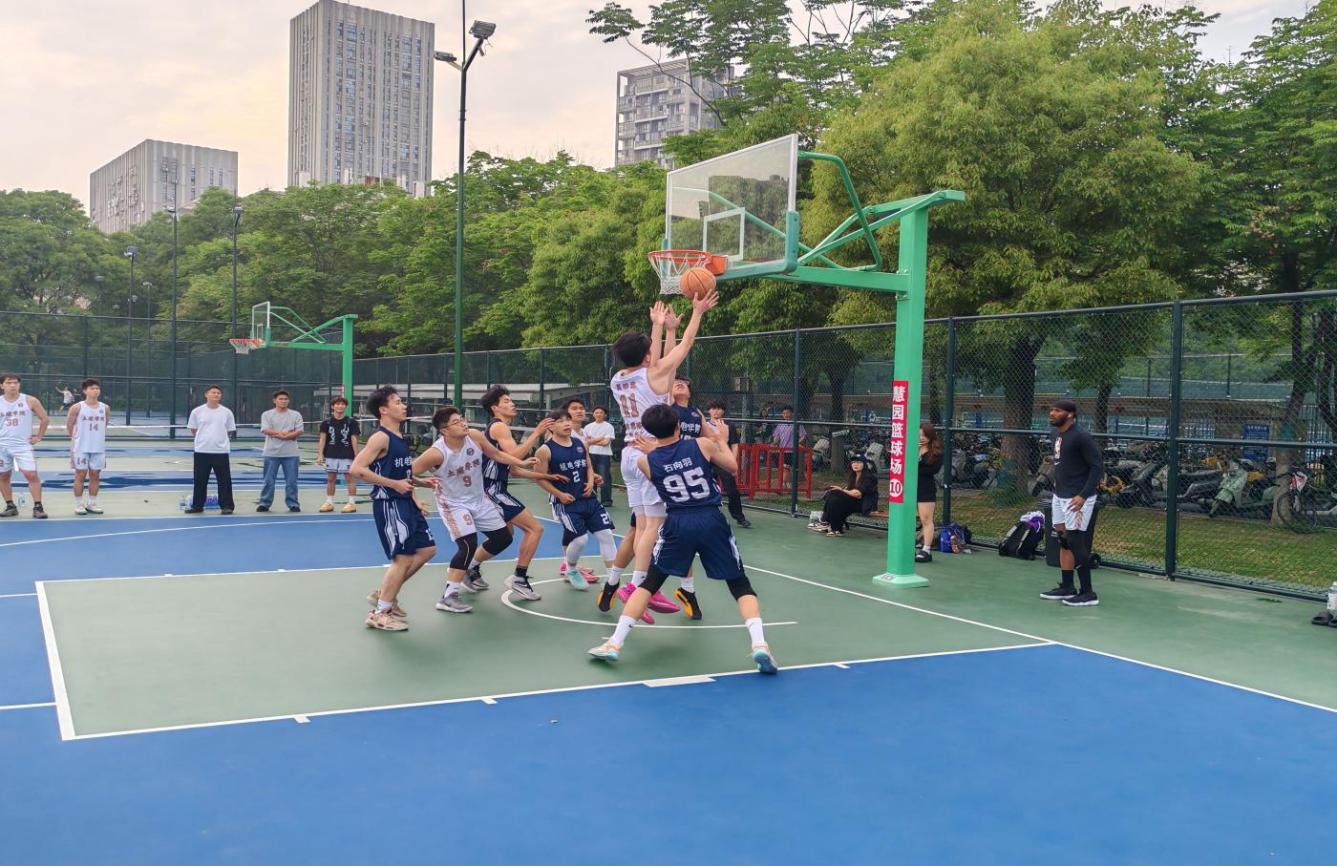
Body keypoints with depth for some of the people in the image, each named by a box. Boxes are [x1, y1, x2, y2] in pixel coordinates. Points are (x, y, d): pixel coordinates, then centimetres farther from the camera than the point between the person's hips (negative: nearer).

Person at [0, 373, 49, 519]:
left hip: (23, 445, -2)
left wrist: (38, 437, 2)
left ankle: (38, 507, -6)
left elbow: (45, 419, 6)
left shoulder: (30, 401, -3)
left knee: (32, 475, -11)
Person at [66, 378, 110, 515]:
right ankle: (79, 504, 7)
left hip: (99, 447, 3)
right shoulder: (77, 407, -7)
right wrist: (76, 437, 9)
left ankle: (91, 503, 15)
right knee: (80, 475, 1)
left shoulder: (105, 408, 3)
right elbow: (69, 426, 3)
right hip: (81, 447, -3)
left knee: (95, 475, 6)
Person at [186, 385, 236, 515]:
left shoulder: (226, 412, 2)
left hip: (221, 451, 0)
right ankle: (197, 506, 17)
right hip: (201, 451, 0)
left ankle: (227, 506, 9)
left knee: (224, 480, 1)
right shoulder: (197, 411, 1)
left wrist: (219, 439, 7)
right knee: (200, 480, 6)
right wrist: (202, 439, 8)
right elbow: (193, 430, 11)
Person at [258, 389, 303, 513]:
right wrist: (286, 433, -12)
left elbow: (298, 432, -4)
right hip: (271, 453, 0)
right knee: (268, 480, 4)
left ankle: (293, 504, 10)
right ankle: (265, 503, 12)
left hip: (290, 454, 1)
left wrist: (281, 435, -12)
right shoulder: (267, 414, 4)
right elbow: (266, 430, -10)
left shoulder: (296, 415, 6)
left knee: (291, 481, 3)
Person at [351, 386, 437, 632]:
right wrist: (394, 484, -23)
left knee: (427, 549, 12)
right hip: (389, 505, -10)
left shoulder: (399, 437, 13)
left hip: (405, 503, 10)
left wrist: (420, 482, 12)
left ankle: (383, 593, 22)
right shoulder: (380, 437, -15)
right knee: (403, 558, -7)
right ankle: (379, 613, 5)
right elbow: (356, 469, -25)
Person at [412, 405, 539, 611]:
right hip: (453, 504, -7)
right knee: (468, 545, -23)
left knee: (503, 538, 13)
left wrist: (521, 463, -2)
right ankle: (448, 597, -11)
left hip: (479, 499, 7)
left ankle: (469, 568, 36)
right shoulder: (437, 453, -28)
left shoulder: (475, 437, -13)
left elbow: (496, 455, 4)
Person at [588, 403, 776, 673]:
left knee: (649, 582, 15)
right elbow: (732, 467, 15)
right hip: (712, 520, 0)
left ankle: (614, 643, 10)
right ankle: (759, 644, -8)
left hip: (678, 524, 1)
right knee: (740, 584, 10)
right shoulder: (703, 445, 0)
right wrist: (722, 441, 30)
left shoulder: (645, 461, 1)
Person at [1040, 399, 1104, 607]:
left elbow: (1098, 467, -15)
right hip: (1059, 497, 8)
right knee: (1064, 542, 12)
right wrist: (1057, 488, 17)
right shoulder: (1058, 437, 12)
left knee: (1076, 544, -6)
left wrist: (1083, 495, -22)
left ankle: (1088, 594, 1)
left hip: (1077, 500, -8)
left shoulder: (1081, 437, -14)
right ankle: (1066, 587, 20)